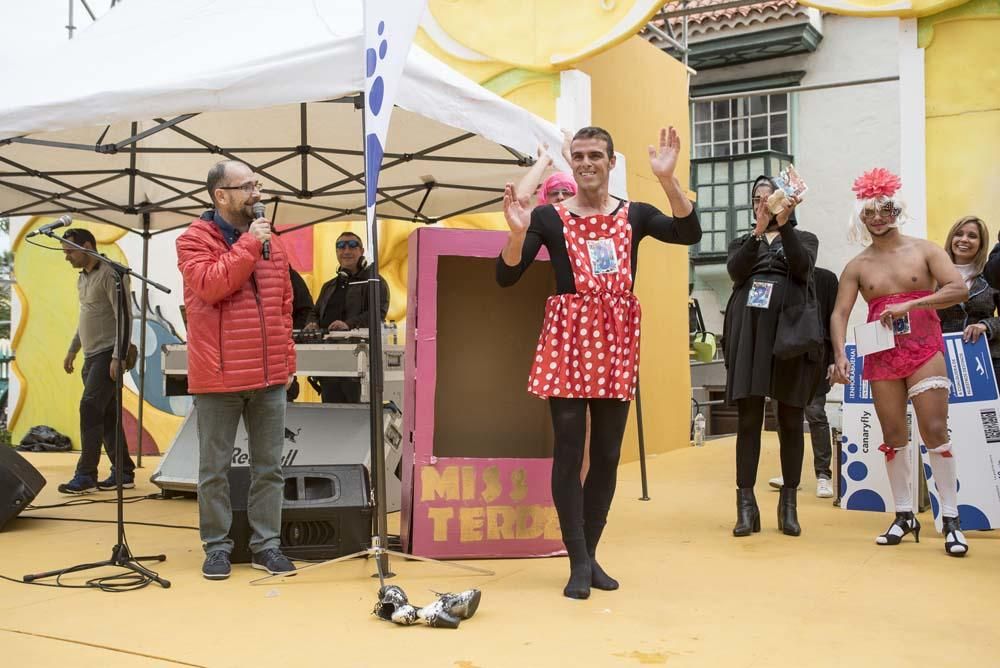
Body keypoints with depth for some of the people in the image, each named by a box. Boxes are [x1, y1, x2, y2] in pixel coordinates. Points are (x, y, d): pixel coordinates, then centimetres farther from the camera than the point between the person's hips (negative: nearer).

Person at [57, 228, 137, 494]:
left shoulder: (110, 273, -11)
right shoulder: (82, 278, 17)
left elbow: (124, 316, -17)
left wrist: (118, 357, -22)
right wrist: (72, 351, 26)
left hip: (108, 355, -9)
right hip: (91, 357, 9)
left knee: (90, 407, -15)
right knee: (107, 415, 8)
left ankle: (86, 475, -14)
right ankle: (124, 472, 14)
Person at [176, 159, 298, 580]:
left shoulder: (270, 242, 13)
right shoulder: (194, 241, -1)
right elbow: (210, 285, -20)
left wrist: (287, 359, 13)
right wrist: (248, 245, -15)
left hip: (270, 377, 5)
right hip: (218, 377, -4)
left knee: (269, 466, 9)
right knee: (215, 468, 6)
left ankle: (266, 544, 19)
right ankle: (217, 546, 19)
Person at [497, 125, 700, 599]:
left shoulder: (634, 215, 7)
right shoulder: (549, 218, 2)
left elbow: (690, 234, -10)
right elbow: (505, 278, -5)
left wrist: (667, 179, -20)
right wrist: (517, 231, -22)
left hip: (616, 343, 3)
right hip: (567, 339, -2)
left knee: (607, 454, 8)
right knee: (569, 451, -4)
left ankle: (590, 554, 22)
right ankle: (578, 562, 6)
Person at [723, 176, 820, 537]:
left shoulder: (804, 238, 16)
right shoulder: (741, 242, 19)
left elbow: (801, 268, -7)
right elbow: (735, 271, -4)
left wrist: (784, 224, -16)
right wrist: (758, 230, -15)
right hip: (748, 329, 1)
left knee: (790, 419, 1)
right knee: (748, 417, -4)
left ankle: (789, 504, 8)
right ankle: (746, 504, -2)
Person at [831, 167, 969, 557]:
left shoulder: (924, 250, 0)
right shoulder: (857, 267, 5)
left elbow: (959, 290, -10)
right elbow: (839, 314, -3)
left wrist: (909, 304, -20)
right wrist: (840, 355, -18)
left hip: (925, 351, -2)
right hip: (881, 357, 3)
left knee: (934, 431, -8)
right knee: (893, 436, 6)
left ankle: (951, 519, 0)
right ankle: (904, 515, 16)